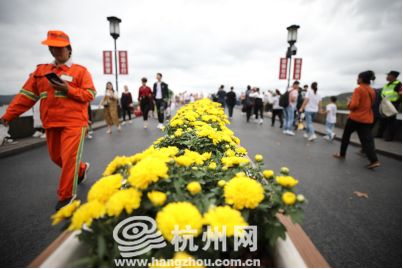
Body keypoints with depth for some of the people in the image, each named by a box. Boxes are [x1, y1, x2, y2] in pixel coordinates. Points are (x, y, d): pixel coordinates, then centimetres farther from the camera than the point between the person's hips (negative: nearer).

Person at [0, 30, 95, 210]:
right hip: (51, 123, 6)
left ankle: (67, 195, 8)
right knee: (56, 157, 15)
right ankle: (81, 170, 41)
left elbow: (90, 94, -6)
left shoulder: (80, 71, 0)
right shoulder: (40, 70, 14)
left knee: (69, 158, -7)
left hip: (74, 122, -6)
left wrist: (68, 90, -19)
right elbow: (26, 95, 11)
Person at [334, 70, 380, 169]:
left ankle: (342, 154, 24)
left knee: (346, 136, 13)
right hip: (367, 119, 7)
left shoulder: (358, 89, -13)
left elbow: (354, 105, -20)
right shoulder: (372, 91, 12)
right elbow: (370, 104, 22)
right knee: (367, 139, 3)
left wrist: (349, 103, -1)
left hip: (355, 117, -6)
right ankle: (374, 160, -8)